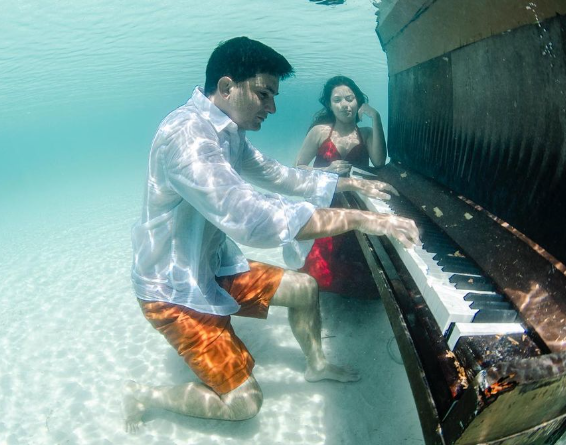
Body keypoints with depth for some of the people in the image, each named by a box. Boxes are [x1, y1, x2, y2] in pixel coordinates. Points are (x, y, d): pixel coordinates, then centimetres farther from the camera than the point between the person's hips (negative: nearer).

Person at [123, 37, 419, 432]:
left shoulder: (227, 132, 1)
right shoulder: (186, 134, -30)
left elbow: (278, 174, 14)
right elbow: (251, 220, -42)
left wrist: (355, 184, 13)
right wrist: (359, 219, -38)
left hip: (215, 267, 9)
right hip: (175, 289, -9)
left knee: (304, 288, 13)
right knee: (244, 402, -5)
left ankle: (317, 365, 38)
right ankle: (143, 395, 15)